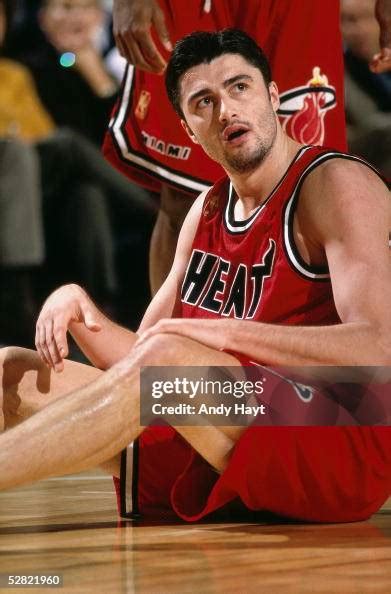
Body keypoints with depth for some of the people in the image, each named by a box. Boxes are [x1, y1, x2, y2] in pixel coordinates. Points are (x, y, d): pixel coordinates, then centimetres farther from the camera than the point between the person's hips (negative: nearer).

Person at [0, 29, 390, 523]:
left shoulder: (336, 184, -6)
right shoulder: (207, 211, 18)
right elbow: (140, 357, 16)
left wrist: (230, 333, -23)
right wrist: (76, 308, -4)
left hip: (343, 447, -8)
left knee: (170, 356, -32)